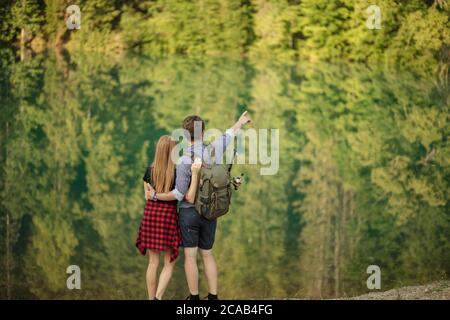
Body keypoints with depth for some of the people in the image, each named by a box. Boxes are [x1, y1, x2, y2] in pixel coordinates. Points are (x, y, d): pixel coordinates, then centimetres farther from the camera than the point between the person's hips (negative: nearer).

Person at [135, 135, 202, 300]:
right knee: (169, 263, 8)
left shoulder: (150, 171, 0)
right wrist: (195, 174, -19)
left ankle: (151, 298, 15)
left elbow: (147, 197, 6)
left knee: (153, 262, 11)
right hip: (168, 215, -3)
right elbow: (190, 199, -15)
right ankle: (158, 297, -8)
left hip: (150, 214, 3)